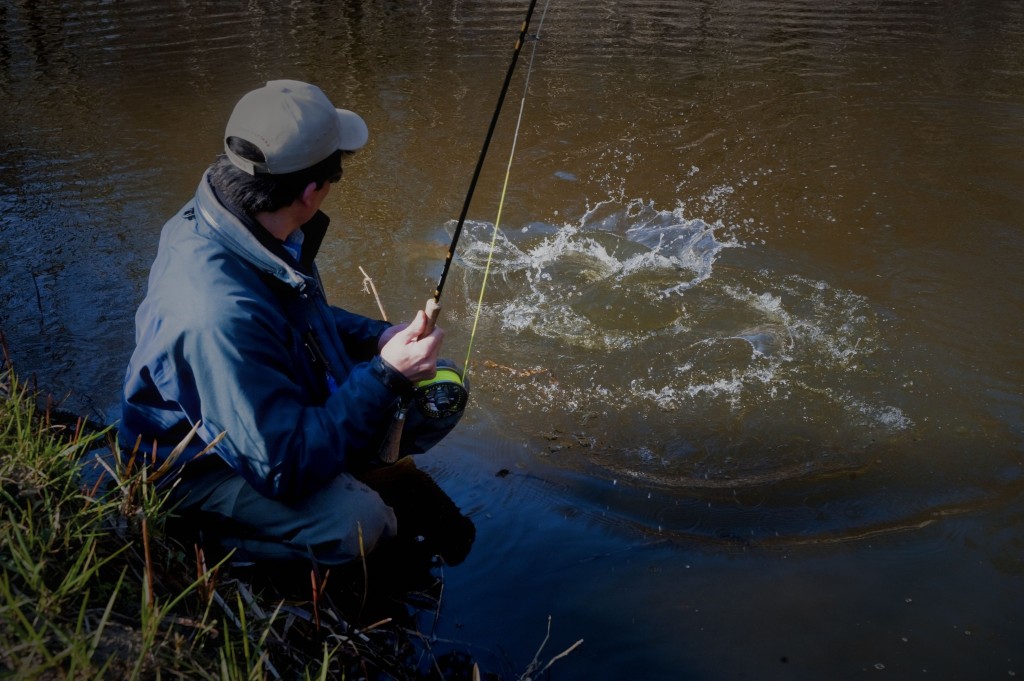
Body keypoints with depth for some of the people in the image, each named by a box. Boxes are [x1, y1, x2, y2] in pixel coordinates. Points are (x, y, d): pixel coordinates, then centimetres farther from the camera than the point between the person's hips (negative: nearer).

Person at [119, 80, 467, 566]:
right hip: (199, 465, -8)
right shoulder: (219, 313, -39)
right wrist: (386, 376, -30)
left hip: (275, 408, 8)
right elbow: (284, 466, -34)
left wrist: (377, 337, -7)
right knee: (358, 522, -33)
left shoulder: (243, 219, -11)